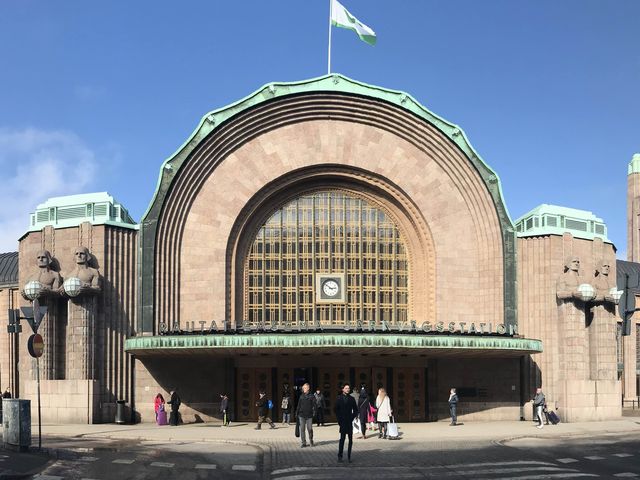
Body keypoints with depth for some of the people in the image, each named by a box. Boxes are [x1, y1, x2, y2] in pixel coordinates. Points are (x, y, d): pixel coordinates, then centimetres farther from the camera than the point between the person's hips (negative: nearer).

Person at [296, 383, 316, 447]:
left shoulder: (311, 396, 0)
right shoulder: (301, 396, 9)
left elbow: (314, 405, -3)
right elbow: (299, 405, 13)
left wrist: (314, 412, -12)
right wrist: (296, 413, 9)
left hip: (309, 415, -3)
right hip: (301, 415, 3)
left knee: (310, 429, 2)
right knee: (302, 429, 1)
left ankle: (311, 440, 24)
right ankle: (303, 443, 7)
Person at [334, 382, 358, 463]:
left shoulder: (352, 399, 9)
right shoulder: (339, 398, 2)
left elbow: (355, 410, 15)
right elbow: (335, 409, 3)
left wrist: (353, 417, 1)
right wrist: (339, 419, -2)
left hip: (350, 421, 3)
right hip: (342, 422, -3)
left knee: (350, 439, 2)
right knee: (342, 438, -5)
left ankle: (349, 456, 8)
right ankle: (340, 456, 2)